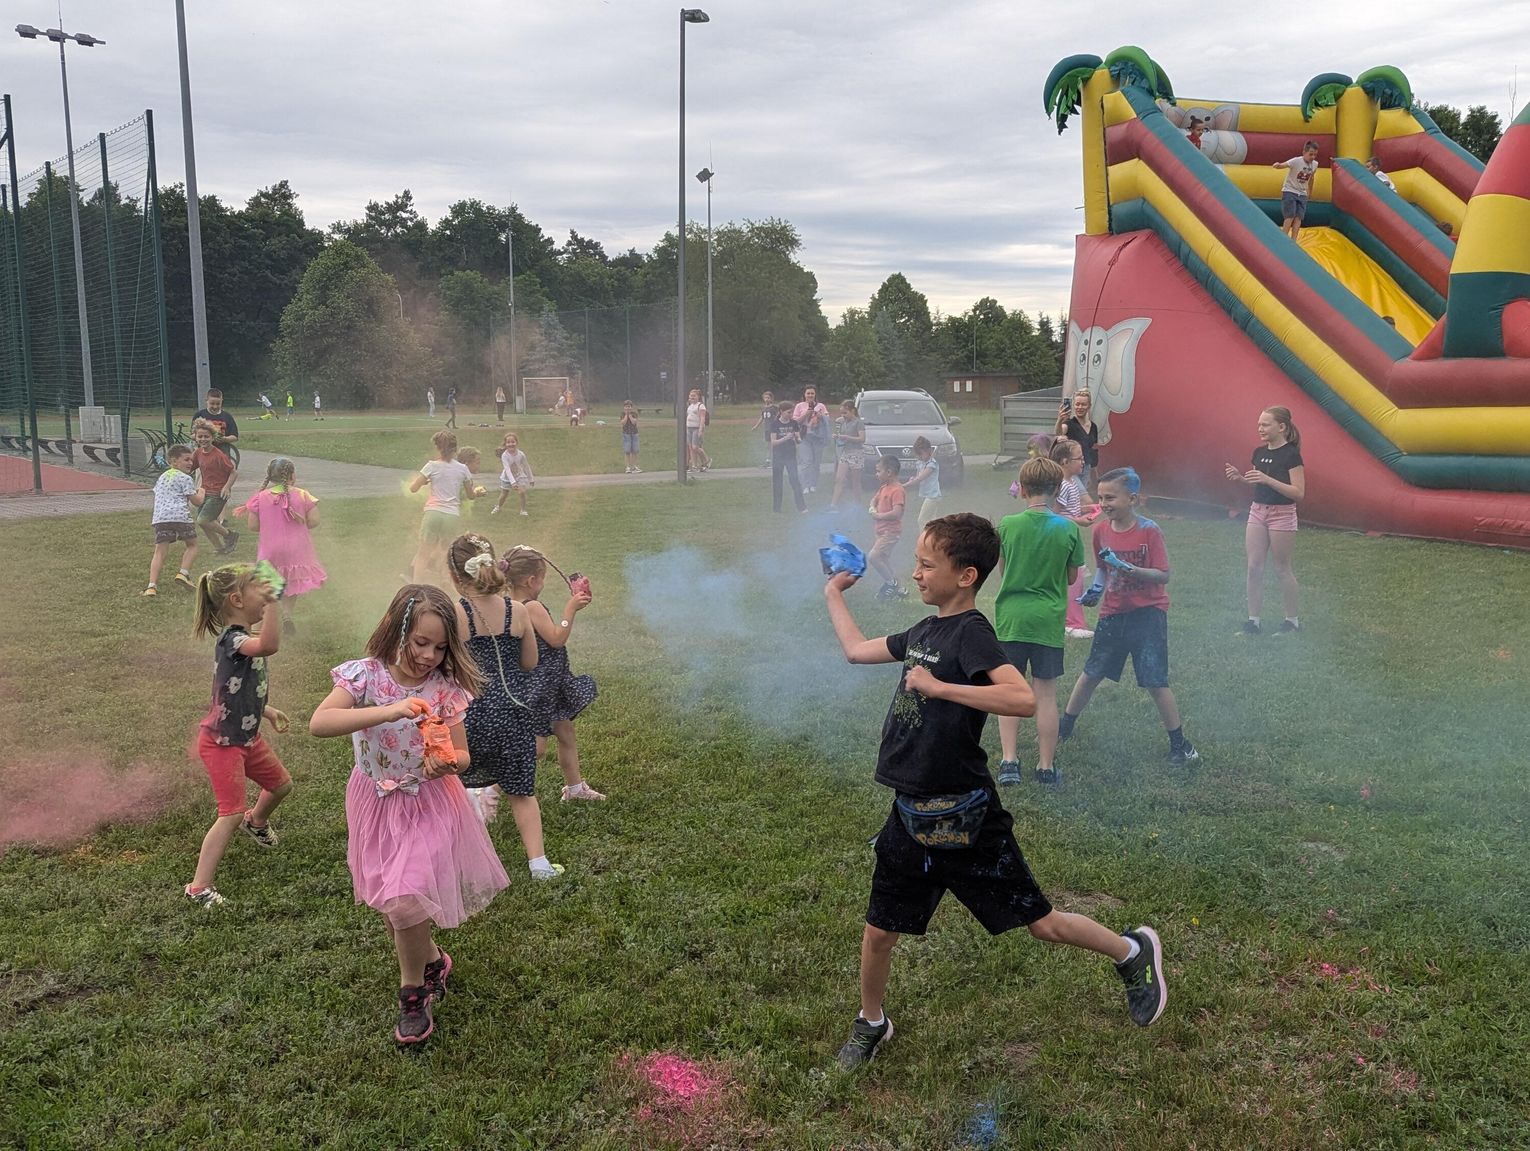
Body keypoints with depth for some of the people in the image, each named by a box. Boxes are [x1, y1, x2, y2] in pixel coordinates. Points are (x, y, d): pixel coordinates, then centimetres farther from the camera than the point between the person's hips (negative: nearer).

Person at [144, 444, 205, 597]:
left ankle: (152, 585, -14)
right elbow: (197, 502, 4)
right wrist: (201, 493, 23)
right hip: (180, 516, -5)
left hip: (159, 518, 5)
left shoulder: (161, 478, 27)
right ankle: (183, 573, -3)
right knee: (192, 544, 16)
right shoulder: (185, 478, 4)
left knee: (160, 551, -1)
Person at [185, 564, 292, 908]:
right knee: (231, 814, -10)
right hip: (221, 742, -10)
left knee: (281, 784, 26)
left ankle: (256, 821, 56)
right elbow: (269, 645, -51)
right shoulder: (231, 639, -27)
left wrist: (266, 710, 22)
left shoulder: (243, 638, 4)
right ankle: (199, 887, -1)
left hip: (247, 736, 10)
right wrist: (272, 603, -55)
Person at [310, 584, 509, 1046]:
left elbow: (462, 754, -3)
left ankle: (414, 990, 14)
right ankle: (432, 959, 43)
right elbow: (318, 723, -32)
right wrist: (389, 711, -42)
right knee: (389, 902, 14)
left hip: (429, 805, -1)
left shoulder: (445, 687, -12)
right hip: (377, 803, 2)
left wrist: (448, 762, -28)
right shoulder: (367, 675, -17)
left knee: (405, 899, -12)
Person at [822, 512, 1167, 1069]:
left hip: (964, 819, -7)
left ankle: (1134, 951, 33)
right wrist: (834, 593, 33)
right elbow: (856, 650, 25)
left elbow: (1023, 698, -34)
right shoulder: (925, 630, 8)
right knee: (878, 931, 13)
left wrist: (939, 687, -32)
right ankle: (871, 1023, 38)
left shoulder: (971, 632, -17)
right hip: (911, 815, 7)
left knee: (1041, 923, 8)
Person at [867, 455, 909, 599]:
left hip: (891, 532, -10)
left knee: (873, 557, -18)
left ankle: (891, 583, -3)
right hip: (883, 531, 10)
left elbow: (896, 513, -28)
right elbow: (874, 500, 26)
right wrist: (872, 509, 3)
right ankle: (899, 589, 24)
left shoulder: (897, 490, -19)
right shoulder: (884, 488, 9)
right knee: (884, 560, 15)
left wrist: (879, 515, -17)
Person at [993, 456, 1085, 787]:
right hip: (1048, 620, 0)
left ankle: (1009, 760, 6)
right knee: (1046, 694, 8)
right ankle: (1046, 766, 14)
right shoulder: (1067, 529, -6)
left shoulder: (1007, 525, -6)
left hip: (1010, 618, 0)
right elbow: (1071, 577, 4)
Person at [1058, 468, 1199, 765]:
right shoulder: (1101, 530, 0)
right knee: (1090, 674, 13)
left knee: (1156, 682, -5)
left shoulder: (1149, 531, -15)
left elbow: (1163, 576, -17)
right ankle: (1063, 729, 29)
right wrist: (1096, 587, -5)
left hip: (1147, 613, -5)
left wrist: (1126, 567, -29)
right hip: (1113, 614, 5)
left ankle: (1180, 745, 10)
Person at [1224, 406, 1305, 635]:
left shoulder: (1291, 454, -14)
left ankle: (1292, 620, 17)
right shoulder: (1259, 452, 7)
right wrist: (1241, 478, -1)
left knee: (1281, 569, 3)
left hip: (1282, 514, -6)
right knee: (1254, 567, 3)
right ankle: (1253, 621, 9)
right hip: (1257, 511, 6)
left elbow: (1299, 493, -19)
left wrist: (1267, 479, -27)